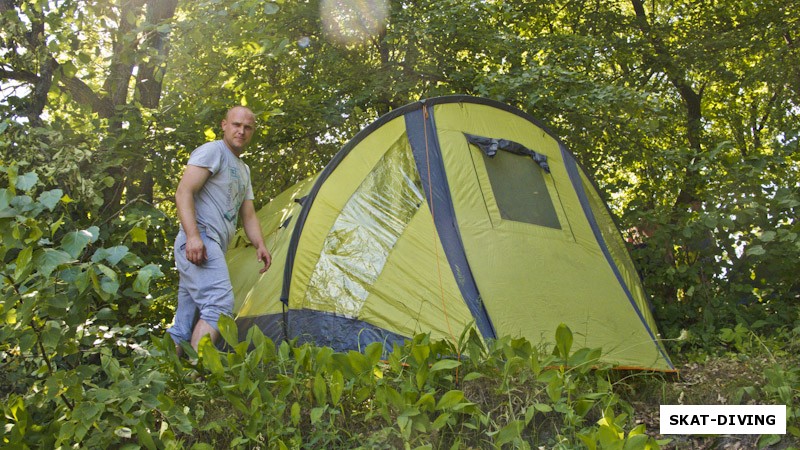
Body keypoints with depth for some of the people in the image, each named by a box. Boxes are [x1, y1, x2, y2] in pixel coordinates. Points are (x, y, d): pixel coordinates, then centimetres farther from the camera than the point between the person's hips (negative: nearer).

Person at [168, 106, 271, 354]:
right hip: (201, 240, -9)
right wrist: (193, 236, -24)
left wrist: (260, 245, 7)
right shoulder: (212, 151, -1)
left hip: (215, 247, 9)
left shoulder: (244, 170, 27)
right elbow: (183, 193, -11)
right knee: (220, 303, -25)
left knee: (187, 319, 7)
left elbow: (248, 216, 25)